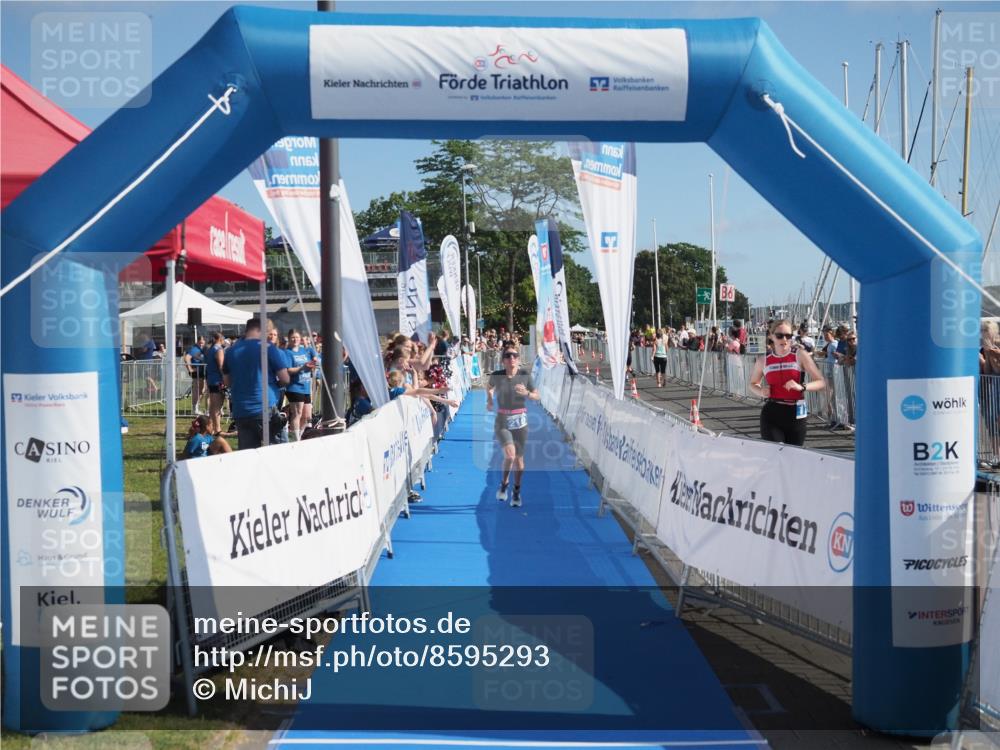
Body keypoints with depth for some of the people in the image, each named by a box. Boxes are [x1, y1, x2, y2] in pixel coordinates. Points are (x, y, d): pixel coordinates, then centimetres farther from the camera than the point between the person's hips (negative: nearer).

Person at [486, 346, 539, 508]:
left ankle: (517, 492, 26)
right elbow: (489, 387, 18)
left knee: (519, 458, 6)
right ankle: (504, 482, 9)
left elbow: (537, 396, 3)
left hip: (520, 421, 2)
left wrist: (526, 393, -15)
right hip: (502, 422, -1)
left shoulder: (525, 375, -4)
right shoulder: (497, 376, -5)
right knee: (510, 454, -20)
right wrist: (490, 400, 5)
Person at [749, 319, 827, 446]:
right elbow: (753, 383, 22)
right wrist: (761, 391, -1)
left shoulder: (800, 356, -2)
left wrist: (801, 387, -22)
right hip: (772, 414, 0)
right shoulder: (763, 360, 4)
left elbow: (821, 383, -3)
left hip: (796, 414, 0)